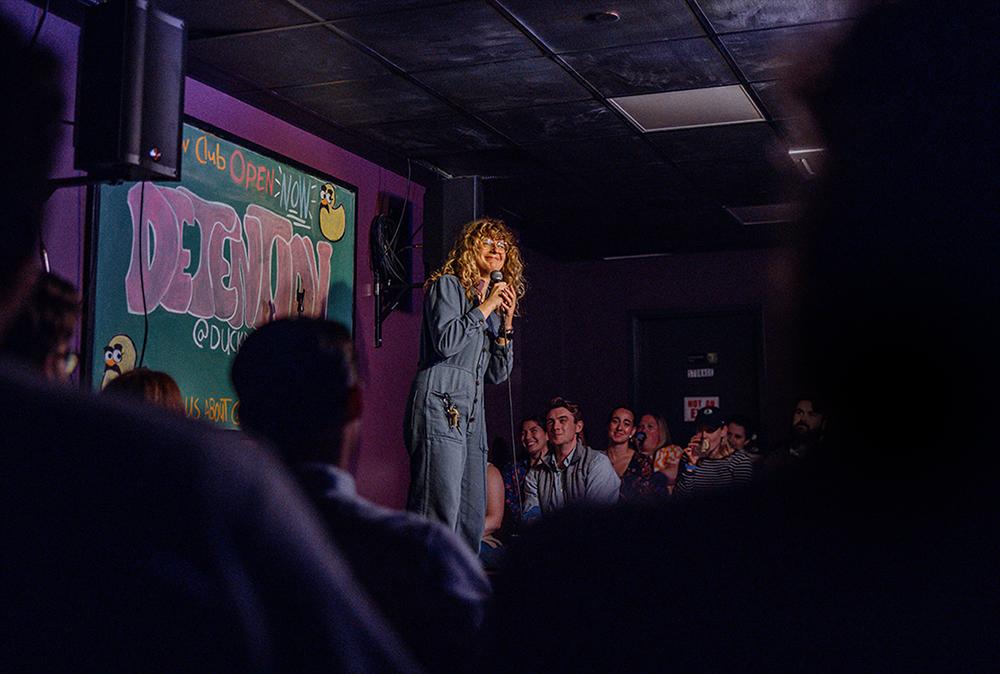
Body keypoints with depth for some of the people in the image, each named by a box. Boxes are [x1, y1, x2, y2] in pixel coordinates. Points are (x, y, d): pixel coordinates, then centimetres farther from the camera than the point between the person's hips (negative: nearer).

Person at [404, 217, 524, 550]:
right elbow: (445, 342, -13)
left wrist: (506, 322, 9)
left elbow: (497, 374, 20)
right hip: (440, 402, -8)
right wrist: (485, 307, -4)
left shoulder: (494, 307, 25)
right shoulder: (447, 285, 4)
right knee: (440, 511, -17)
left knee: (472, 517, 3)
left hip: (472, 411, 8)